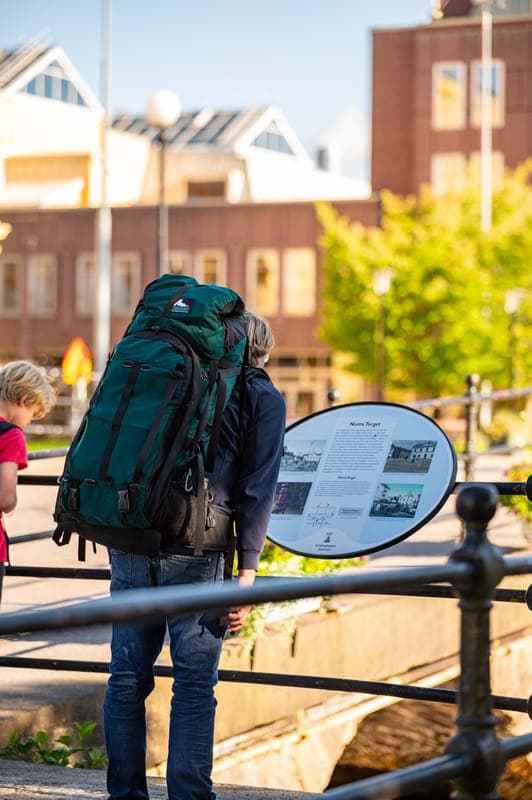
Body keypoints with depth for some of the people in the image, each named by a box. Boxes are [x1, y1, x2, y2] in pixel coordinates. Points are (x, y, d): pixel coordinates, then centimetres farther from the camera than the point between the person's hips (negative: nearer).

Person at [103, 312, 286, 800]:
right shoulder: (264, 398, 7)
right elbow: (257, 489, -1)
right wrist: (246, 572, -3)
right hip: (193, 548, -4)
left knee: (127, 677, 9)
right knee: (195, 683, 1)